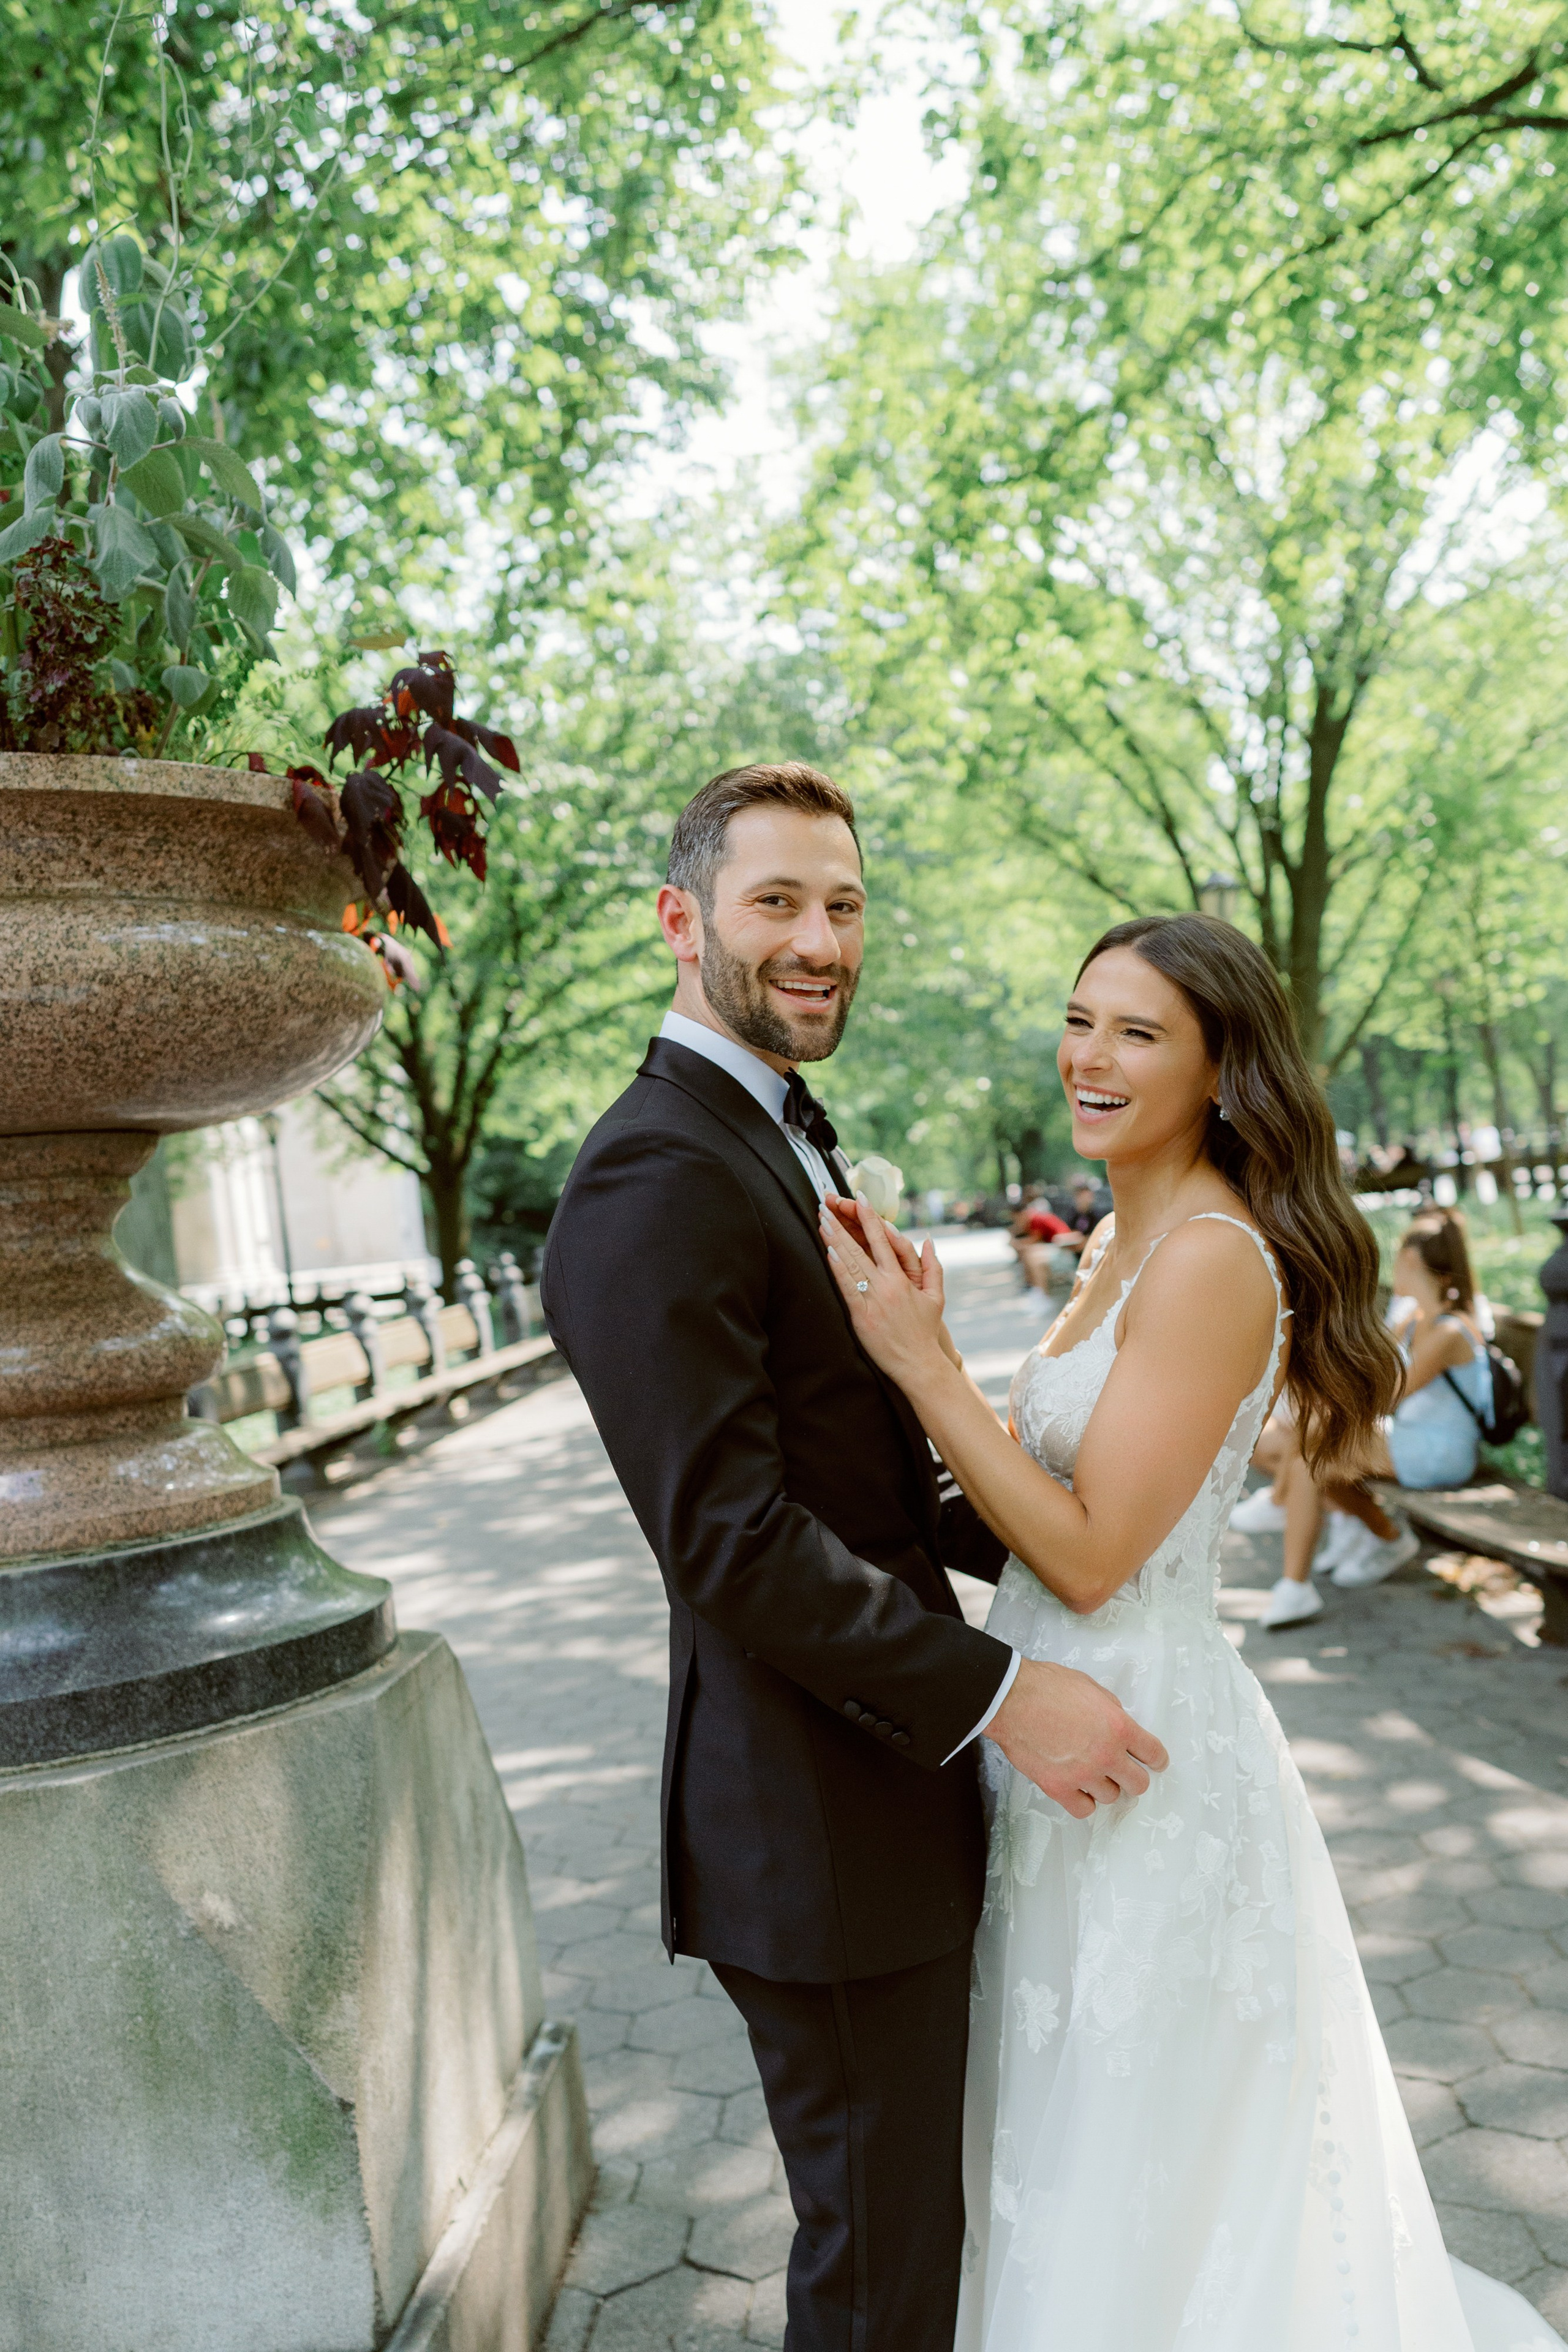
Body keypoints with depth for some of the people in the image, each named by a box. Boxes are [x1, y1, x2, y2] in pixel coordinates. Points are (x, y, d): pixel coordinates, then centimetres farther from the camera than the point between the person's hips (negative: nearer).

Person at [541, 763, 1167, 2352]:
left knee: (906, 2203, 27)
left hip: (886, 1775, 10)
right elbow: (732, 1541, -26)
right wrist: (999, 1695, -22)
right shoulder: (656, 1179, -22)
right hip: (821, 1829, -10)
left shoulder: (786, 1139, 12)